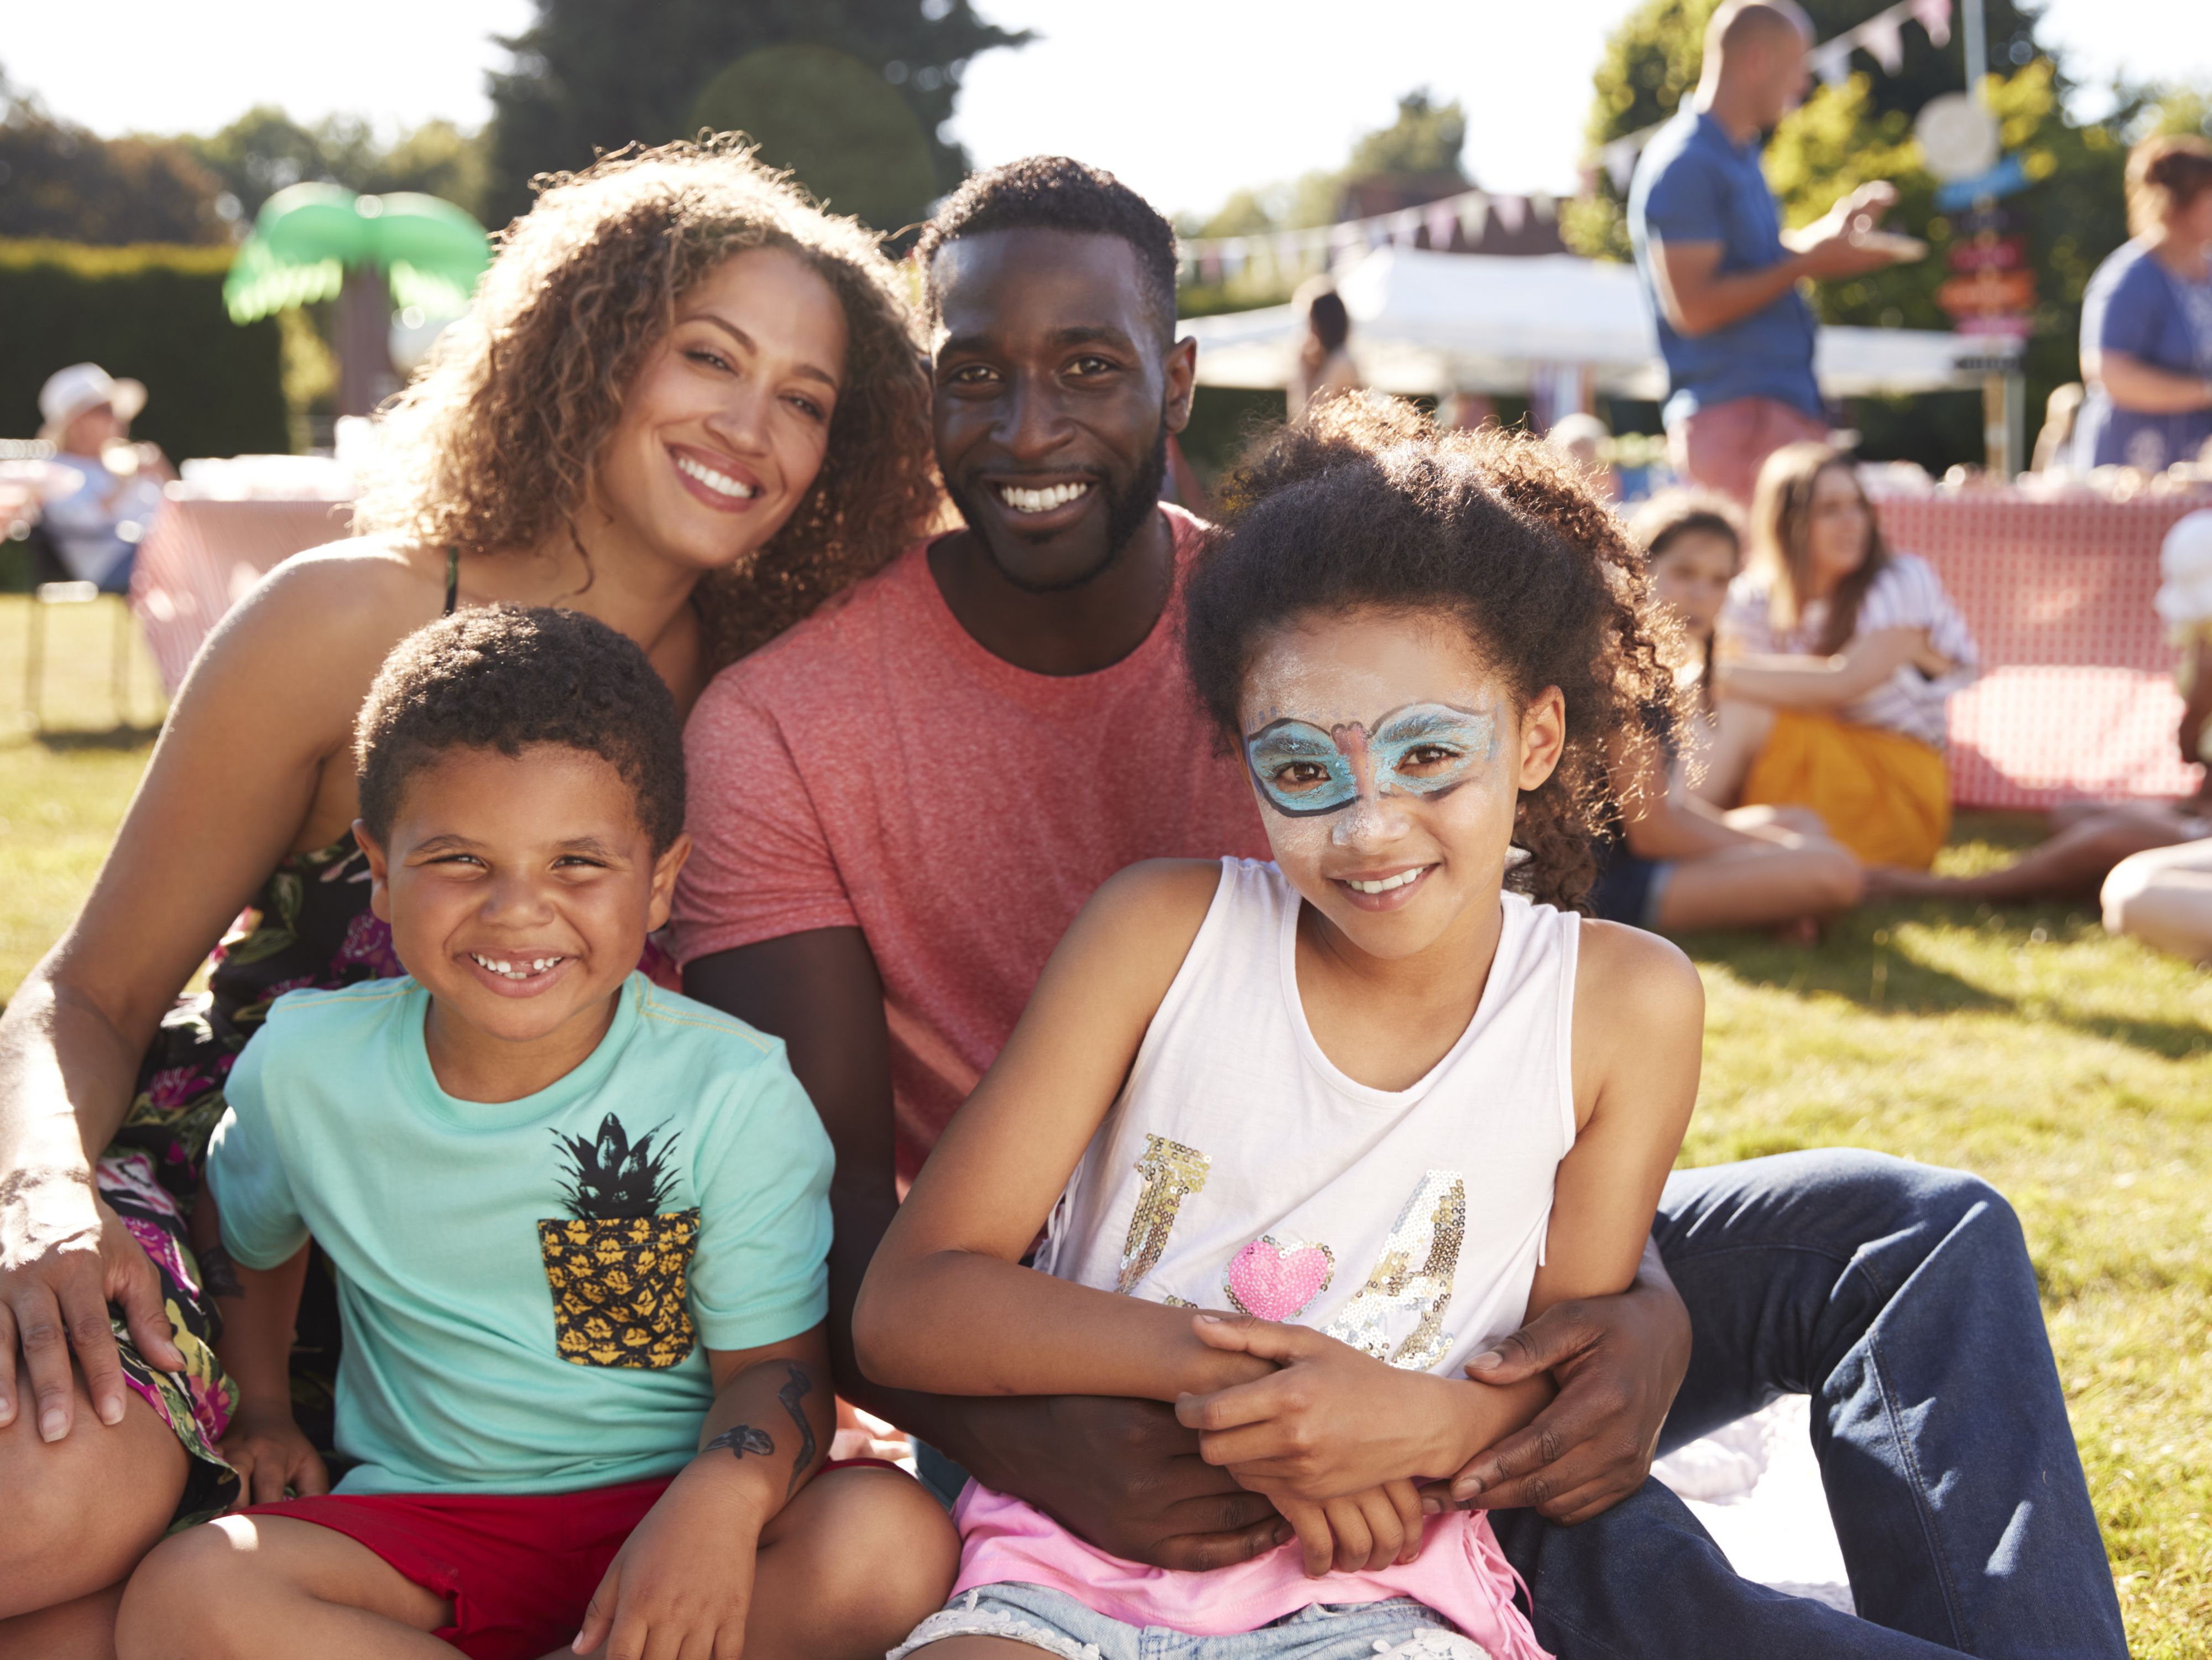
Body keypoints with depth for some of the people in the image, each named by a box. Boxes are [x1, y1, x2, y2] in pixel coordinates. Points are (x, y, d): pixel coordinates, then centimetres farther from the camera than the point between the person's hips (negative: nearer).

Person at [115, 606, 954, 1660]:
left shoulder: (733, 1090, -11)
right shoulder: (304, 1068, -2)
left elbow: (774, 1362, -11)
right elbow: (242, 1234, 22)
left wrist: (723, 1498, -31)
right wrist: (260, 1408, 16)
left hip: (665, 1515, -1)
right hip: (420, 1515, 2)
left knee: (893, 1542, -32)